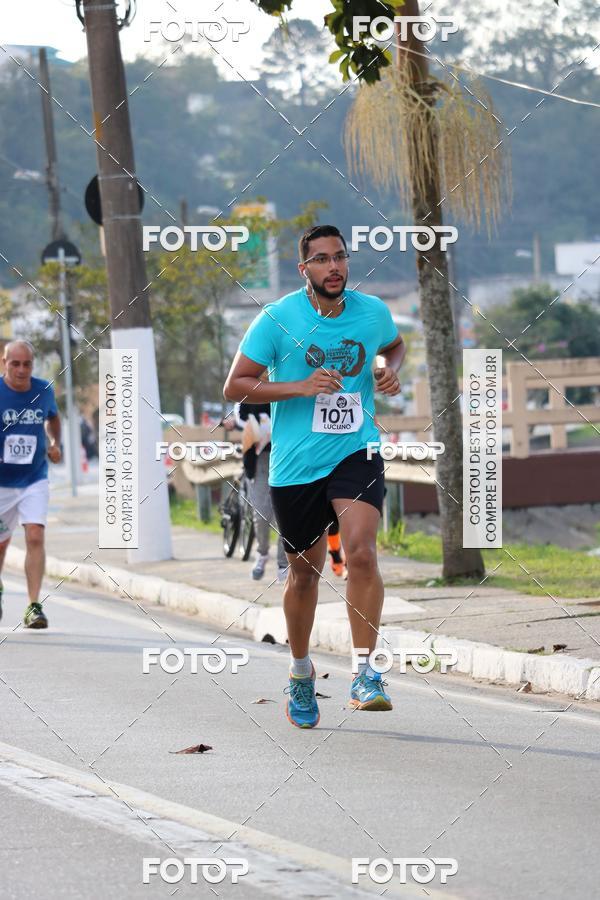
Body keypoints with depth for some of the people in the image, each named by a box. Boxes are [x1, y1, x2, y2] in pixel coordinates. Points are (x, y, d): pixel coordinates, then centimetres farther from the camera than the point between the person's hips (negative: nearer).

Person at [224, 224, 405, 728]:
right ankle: (301, 673, 34)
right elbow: (234, 386, -6)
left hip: (357, 453, 1)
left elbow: (395, 344, 25)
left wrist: (391, 369, 1)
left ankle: (366, 675, -17)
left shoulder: (373, 312, 1)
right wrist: (300, 387, -18)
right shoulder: (278, 318, -9)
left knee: (361, 553, -21)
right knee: (305, 572, 11)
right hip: (296, 463, -1)